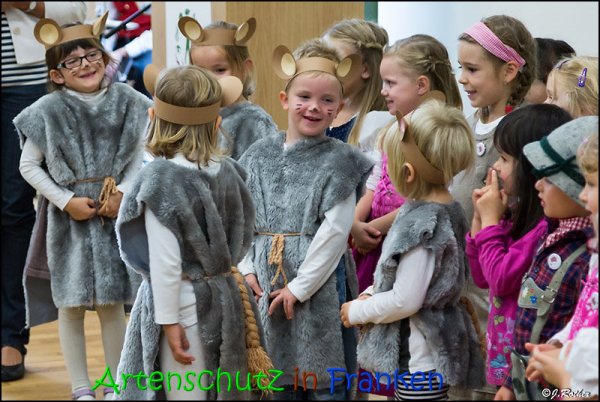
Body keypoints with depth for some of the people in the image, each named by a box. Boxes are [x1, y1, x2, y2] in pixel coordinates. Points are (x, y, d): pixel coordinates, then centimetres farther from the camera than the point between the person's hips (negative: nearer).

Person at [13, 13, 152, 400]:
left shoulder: (126, 102, -6)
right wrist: (66, 201, -9)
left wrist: (124, 192, -10)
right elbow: (29, 166, -3)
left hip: (114, 214, 1)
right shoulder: (49, 111, -10)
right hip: (69, 218, -1)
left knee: (113, 303, 9)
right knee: (72, 304, 6)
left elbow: (141, 154, 4)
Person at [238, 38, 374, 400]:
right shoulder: (260, 155, 8)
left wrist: (300, 286, -13)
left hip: (318, 283, -4)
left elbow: (335, 231, -11)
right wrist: (247, 270, -1)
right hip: (265, 281, 4)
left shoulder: (339, 160, -4)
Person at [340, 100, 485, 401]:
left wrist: (357, 311, -7)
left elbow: (405, 301, -22)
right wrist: (370, 294, 5)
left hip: (419, 361, -10)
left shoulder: (421, 224, -22)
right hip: (426, 353, 10)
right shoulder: (447, 209, 6)